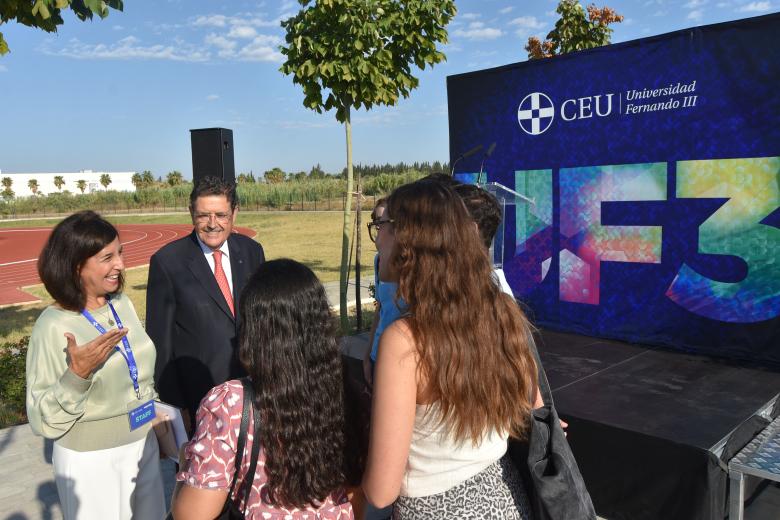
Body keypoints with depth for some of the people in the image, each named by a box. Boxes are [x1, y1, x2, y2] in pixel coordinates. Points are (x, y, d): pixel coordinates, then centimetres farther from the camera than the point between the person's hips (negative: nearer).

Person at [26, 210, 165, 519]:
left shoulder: (122, 304, -2)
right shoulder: (54, 325, -19)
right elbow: (44, 421, -17)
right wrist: (78, 373, -31)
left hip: (143, 444, 6)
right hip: (91, 459, -5)